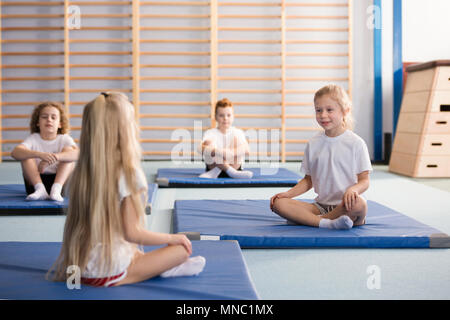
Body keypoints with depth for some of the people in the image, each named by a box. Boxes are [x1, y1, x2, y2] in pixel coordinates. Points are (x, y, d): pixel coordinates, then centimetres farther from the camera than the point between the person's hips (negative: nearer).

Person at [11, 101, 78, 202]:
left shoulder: (65, 139, -2)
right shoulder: (33, 139, -1)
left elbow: (78, 154, -25)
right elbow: (14, 153, -23)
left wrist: (55, 157, -41)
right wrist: (40, 155, -40)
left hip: (61, 180, 0)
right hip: (35, 182, 0)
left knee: (69, 150, -17)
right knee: (25, 154, -16)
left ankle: (56, 189, -33)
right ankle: (40, 189, -29)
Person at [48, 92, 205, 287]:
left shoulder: (80, 173, 3)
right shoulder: (129, 173, -16)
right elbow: (132, 233, -16)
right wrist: (172, 238, -2)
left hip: (80, 270, 7)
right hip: (110, 274, -6)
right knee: (182, 249, 4)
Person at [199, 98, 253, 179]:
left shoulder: (238, 132, 3)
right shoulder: (210, 133, 0)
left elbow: (246, 149, -17)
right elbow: (202, 149, -22)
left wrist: (231, 153, -36)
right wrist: (219, 152, -40)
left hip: (234, 166, 1)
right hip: (213, 166, -1)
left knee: (237, 139, -16)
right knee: (208, 142, -20)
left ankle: (215, 172, -28)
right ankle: (231, 172, -33)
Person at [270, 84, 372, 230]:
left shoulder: (356, 143, -2)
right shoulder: (313, 144, 10)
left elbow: (364, 181, -2)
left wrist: (353, 189, -25)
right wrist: (288, 193, -1)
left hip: (345, 206, -3)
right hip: (321, 205, 3)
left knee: (359, 203, -39)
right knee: (278, 203, -18)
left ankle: (303, 219, -22)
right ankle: (326, 223, -30)